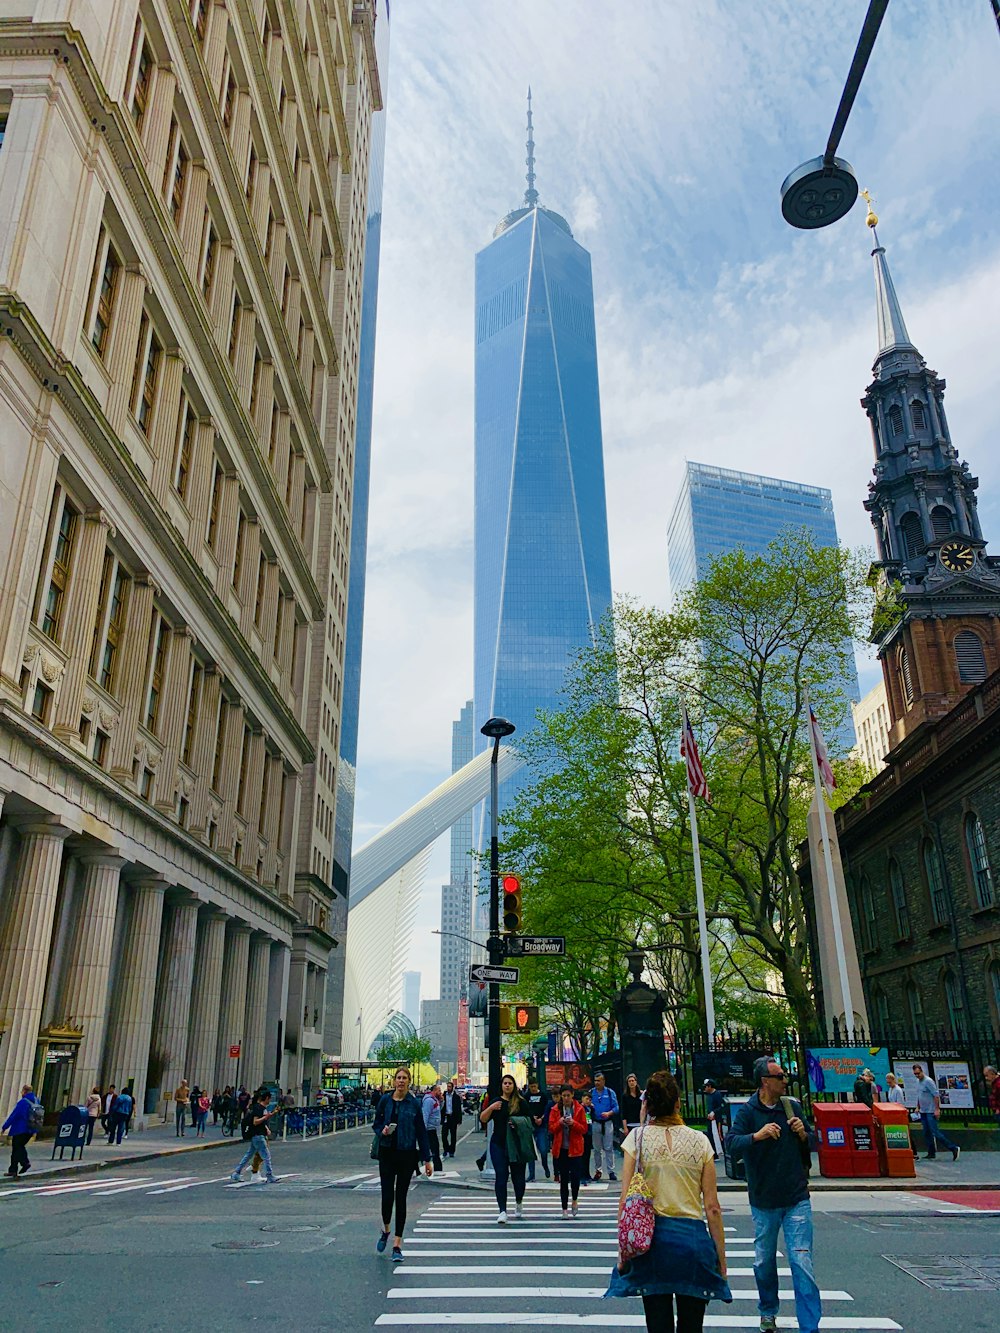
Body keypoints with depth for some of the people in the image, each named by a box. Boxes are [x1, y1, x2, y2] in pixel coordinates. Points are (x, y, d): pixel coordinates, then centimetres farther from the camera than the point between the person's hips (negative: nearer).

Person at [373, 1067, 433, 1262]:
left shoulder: (413, 1103, -3)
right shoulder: (385, 1100, 0)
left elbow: (421, 1131, 1)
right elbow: (376, 1124, 10)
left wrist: (427, 1159, 0)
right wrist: (382, 1131, -14)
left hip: (407, 1154, -1)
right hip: (387, 1153, 1)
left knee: (400, 1198, 3)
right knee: (387, 1196, -1)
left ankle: (397, 1244, 12)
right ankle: (385, 1230, 29)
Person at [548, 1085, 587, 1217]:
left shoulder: (579, 1109, 0)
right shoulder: (555, 1109, 2)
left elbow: (584, 1129, -1)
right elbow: (551, 1129, 1)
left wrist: (574, 1123, -18)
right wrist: (559, 1123, -18)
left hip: (575, 1148, -1)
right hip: (561, 1148, 1)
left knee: (575, 1176, -10)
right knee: (563, 1179, 5)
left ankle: (575, 1199, 19)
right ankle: (565, 1208, 17)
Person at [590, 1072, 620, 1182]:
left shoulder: (610, 1092, 2)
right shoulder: (591, 1093, 7)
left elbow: (616, 1107, -1)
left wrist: (609, 1113, -18)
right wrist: (589, 1106, -14)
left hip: (607, 1123, -2)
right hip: (595, 1123, 2)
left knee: (609, 1148, -3)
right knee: (597, 1148, 8)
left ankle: (611, 1171, 2)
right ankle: (598, 1170, 18)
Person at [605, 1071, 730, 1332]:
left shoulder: (637, 1137, -3)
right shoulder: (699, 1140, -1)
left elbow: (625, 1202, -5)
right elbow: (712, 1207, 0)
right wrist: (721, 1257, 9)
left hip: (652, 1236, -1)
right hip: (694, 1237, 1)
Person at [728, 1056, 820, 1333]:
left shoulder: (793, 1107, 3)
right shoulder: (747, 1112, -7)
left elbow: (814, 1143, 14)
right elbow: (732, 1145, -19)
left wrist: (803, 1134, -8)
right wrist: (756, 1136, -35)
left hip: (797, 1199, 1)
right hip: (763, 1202, -1)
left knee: (802, 1262, -6)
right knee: (764, 1261, 13)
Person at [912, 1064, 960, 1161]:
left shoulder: (928, 1081, -14)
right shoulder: (918, 1082, 12)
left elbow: (936, 1095, -17)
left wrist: (937, 1109, -21)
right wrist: (918, 1107, 18)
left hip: (931, 1112, -8)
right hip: (923, 1112, 8)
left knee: (935, 1132, -12)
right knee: (927, 1133, 9)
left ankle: (954, 1148, -4)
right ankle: (931, 1153, 15)